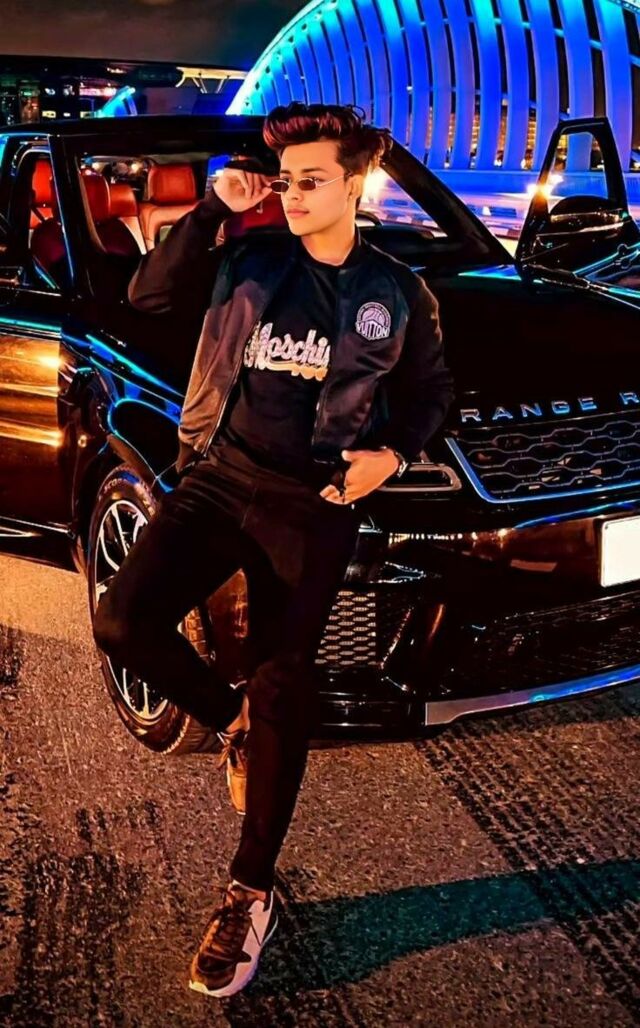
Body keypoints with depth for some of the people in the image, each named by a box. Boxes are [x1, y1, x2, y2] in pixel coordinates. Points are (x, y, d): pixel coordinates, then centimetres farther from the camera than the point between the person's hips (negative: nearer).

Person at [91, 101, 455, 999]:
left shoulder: (397, 293, 4)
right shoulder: (248, 261, 5)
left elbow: (430, 390, 12)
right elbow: (150, 292, -2)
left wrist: (391, 454, -7)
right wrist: (213, 209, -8)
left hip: (313, 508, -1)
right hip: (217, 482, 2)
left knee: (283, 690, 2)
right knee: (124, 622, -18)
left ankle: (250, 895, 14)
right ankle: (233, 720, 14)